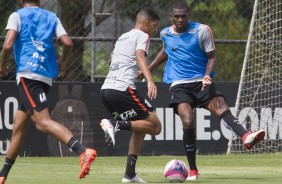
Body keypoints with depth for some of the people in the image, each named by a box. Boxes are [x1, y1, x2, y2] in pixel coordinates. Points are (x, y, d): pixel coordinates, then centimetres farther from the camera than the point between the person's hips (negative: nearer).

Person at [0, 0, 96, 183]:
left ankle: (83, 151, -42)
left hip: (27, 74, -7)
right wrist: (62, 61, 23)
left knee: (43, 120, -21)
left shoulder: (17, 16, 4)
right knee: (19, 125, 16)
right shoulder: (51, 17, 16)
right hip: (47, 77, 7)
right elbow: (68, 43, 4)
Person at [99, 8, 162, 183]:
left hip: (106, 90, 9)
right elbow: (140, 56, -17)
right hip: (123, 89, -9)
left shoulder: (123, 37, 27)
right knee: (155, 126, -5)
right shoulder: (142, 36, 2)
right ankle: (116, 124, -21)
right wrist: (150, 80, -32)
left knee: (140, 128, 19)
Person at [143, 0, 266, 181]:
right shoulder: (165, 34, 7)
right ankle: (193, 170, -10)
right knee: (188, 122, -21)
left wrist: (208, 75, -17)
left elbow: (211, 57, 2)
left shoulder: (202, 30, -3)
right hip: (179, 85, 1)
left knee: (221, 107, -27)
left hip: (201, 82, -1)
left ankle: (246, 137, -53)